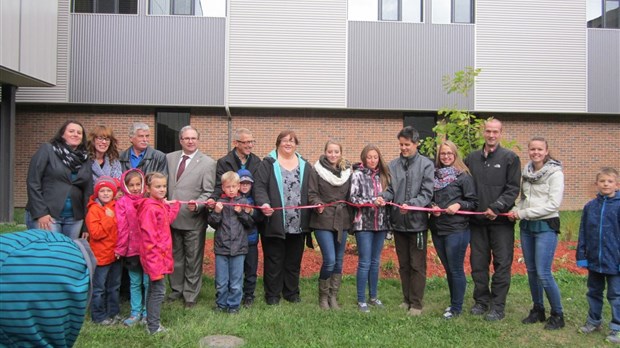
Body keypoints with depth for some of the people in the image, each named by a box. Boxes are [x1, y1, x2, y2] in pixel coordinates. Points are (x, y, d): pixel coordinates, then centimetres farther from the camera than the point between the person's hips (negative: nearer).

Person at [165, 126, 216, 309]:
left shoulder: (208, 163, -6)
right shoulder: (169, 158, 7)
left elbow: (209, 192, -8)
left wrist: (197, 204, -23)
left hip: (193, 219, -4)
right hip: (172, 217, 4)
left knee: (193, 260, 6)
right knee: (175, 257, 17)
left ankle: (190, 295, 20)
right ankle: (176, 289, 34)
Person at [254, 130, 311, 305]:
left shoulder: (304, 166, 13)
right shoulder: (268, 163, 1)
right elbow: (259, 186, -9)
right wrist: (264, 203, -26)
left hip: (298, 223, 4)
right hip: (275, 223, -3)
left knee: (294, 260, 13)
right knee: (274, 261, 5)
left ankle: (292, 292, 26)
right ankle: (272, 295, 17)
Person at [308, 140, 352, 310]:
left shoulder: (347, 171, 8)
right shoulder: (316, 170, -3)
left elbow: (350, 196, 13)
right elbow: (312, 193, -5)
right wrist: (317, 203, -24)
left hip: (342, 221, 5)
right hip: (323, 221, -4)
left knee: (339, 261, 9)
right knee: (329, 260, -10)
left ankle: (333, 297, 22)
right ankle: (323, 295, 12)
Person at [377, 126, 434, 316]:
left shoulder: (426, 164, -7)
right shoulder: (393, 165, 5)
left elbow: (427, 193, -12)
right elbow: (391, 190, 7)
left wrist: (411, 204, -27)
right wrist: (383, 197, -14)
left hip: (417, 222, -4)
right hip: (398, 221, 4)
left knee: (417, 265, 6)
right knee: (403, 264, 16)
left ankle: (416, 303, 17)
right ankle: (407, 299, 30)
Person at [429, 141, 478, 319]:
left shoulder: (463, 176, -6)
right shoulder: (435, 174, 8)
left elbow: (473, 202, -4)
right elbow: (429, 198, 16)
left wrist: (459, 205, -21)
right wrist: (432, 206, -4)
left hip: (457, 229, -5)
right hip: (437, 229, 5)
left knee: (456, 269, 3)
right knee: (448, 269, 16)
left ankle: (456, 308, 15)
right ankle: (453, 302, 30)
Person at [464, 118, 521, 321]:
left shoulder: (510, 158, -2)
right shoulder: (472, 158, 9)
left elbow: (513, 189, -7)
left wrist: (496, 207, -16)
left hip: (501, 220, -3)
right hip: (477, 221, 4)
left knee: (502, 264, 2)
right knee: (478, 263, 10)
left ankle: (498, 306, 12)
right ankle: (481, 301, 24)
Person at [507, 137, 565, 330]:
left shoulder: (555, 173, -10)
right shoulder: (526, 171, 8)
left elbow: (553, 204, -16)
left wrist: (523, 213, -15)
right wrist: (516, 211, -3)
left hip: (546, 227, -6)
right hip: (527, 227, 6)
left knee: (543, 273, -7)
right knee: (531, 270, 12)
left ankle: (557, 314, 11)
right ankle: (538, 310, 27)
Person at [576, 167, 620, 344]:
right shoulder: (590, 206, 3)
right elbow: (583, 234, 6)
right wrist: (581, 256, 4)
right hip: (594, 260, 4)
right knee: (594, 292, 18)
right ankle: (594, 321, 33)